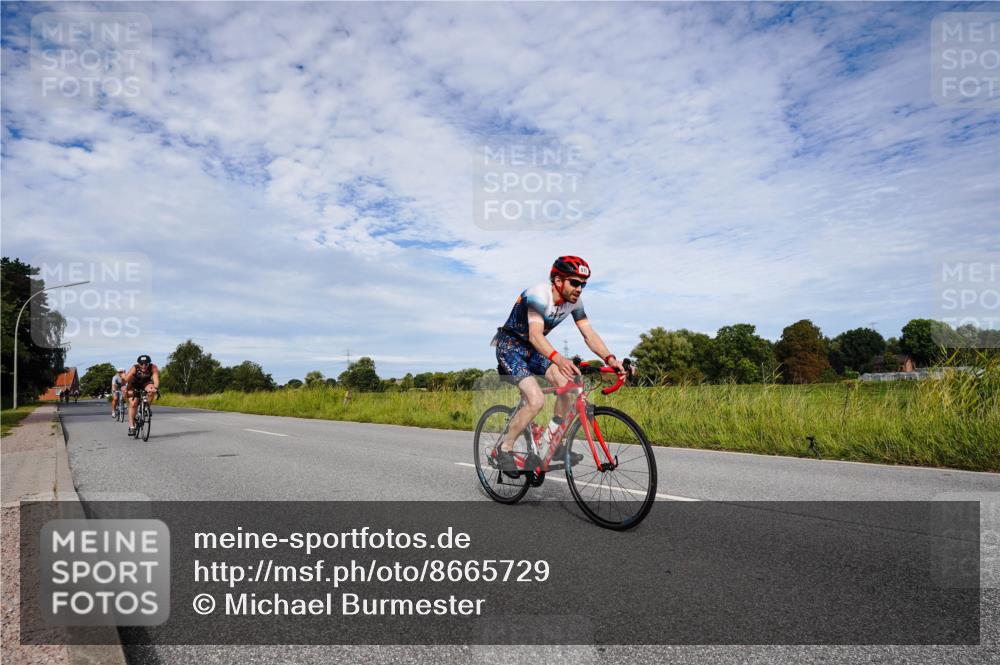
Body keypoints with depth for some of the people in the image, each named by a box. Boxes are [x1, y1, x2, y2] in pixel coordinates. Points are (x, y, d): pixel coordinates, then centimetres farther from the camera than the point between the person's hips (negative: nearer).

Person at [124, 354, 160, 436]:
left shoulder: (153, 368, -27)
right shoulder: (134, 368, -28)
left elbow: (156, 379, -37)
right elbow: (127, 380, -32)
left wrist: (155, 388, -56)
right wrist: (127, 389, -47)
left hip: (146, 384, 1)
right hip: (134, 386, -1)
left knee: (152, 390, -33)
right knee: (133, 404, -14)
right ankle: (131, 427, -7)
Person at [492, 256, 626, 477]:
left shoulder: (574, 301, -8)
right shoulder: (539, 295, -29)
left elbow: (589, 334, -11)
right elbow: (535, 335, -41)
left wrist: (610, 358, -29)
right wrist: (558, 359, -59)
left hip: (533, 348, 7)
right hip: (510, 345, -7)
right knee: (536, 400, -24)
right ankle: (505, 448, -4)